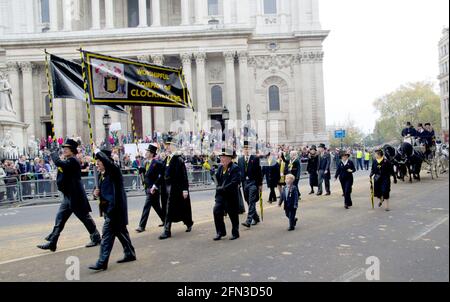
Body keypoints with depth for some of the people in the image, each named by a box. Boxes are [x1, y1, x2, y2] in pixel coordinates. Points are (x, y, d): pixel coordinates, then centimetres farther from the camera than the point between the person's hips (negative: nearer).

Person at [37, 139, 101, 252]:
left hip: (76, 197, -9)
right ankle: (51, 243, 13)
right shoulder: (68, 161, 14)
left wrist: (54, 153, -12)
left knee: (85, 218, 3)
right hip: (68, 196, 9)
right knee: (59, 219, 8)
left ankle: (96, 238, 17)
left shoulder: (73, 161, -16)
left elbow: (59, 163, -29)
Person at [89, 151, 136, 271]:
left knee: (107, 234, -7)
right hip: (108, 207, 9)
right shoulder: (102, 175, 12)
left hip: (114, 207, -9)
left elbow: (108, 162, -34)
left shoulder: (114, 171, -12)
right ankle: (130, 254, 28)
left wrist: (98, 153, -21)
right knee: (120, 230, 17)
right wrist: (98, 193, 0)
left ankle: (102, 262, -3)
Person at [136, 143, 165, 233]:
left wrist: (155, 186, -21)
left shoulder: (157, 163, -15)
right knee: (156, 206, 17)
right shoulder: (146, 163, 11)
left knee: (147, 206, -7)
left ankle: (142, 226, -1)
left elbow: (162, 176, -19)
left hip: (153, 189, -8)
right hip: (148, 188, 8)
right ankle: (165, 220, 32)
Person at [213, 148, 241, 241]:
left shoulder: (235, 168, -13)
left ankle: (235, 233, 23)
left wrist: (223, 188, -20)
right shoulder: (220, 168, 9)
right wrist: (218, 187, 4)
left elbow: (234, 183, -21)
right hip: (221, 195, 6)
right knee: (217, 211, -3)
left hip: (231, 195, -6)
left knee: (233, 215, 6)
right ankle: (220, 232, 12)